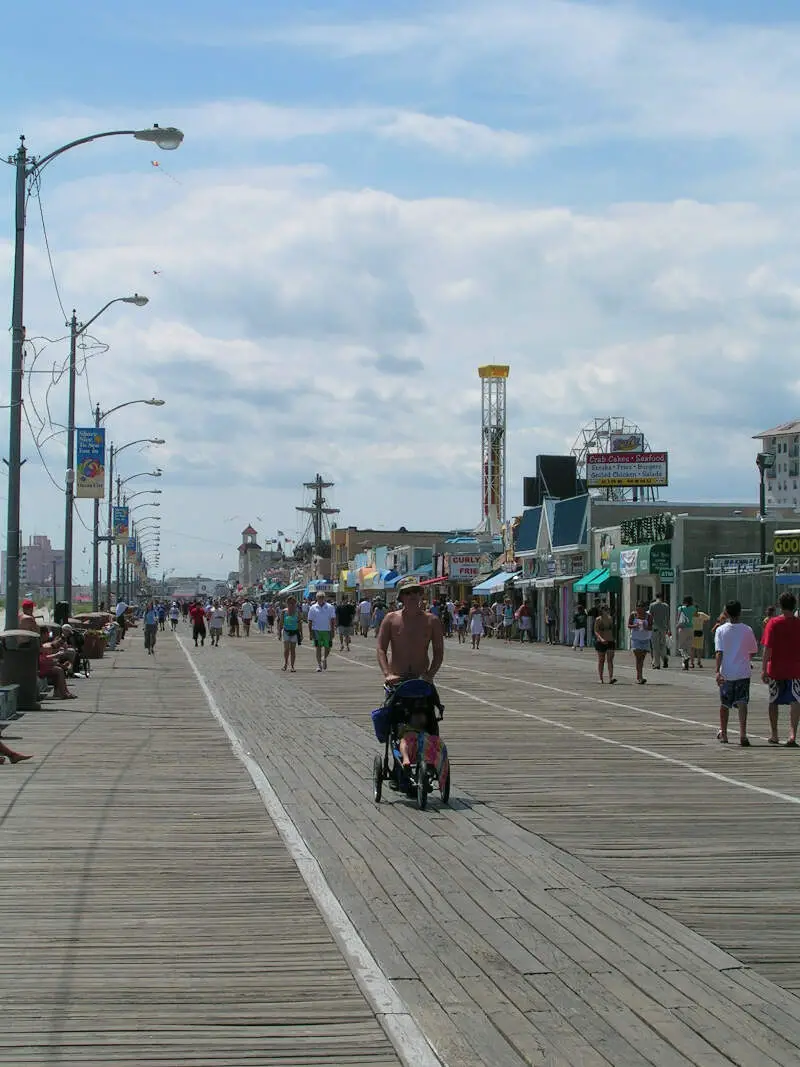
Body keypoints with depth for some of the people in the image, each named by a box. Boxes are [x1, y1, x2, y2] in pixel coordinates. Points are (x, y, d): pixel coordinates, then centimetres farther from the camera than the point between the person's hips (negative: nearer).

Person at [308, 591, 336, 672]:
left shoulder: (330, 607, 3)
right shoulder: (313, 608, 4)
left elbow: (333, 620, 3)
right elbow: (310, 621, 5)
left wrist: (333, 631, -4)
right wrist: (310, 632, -1)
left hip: (327, 631, 1)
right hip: (317, 631, -1)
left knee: (327, 648, 5)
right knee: (318, 648, -6)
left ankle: (324, 659, 34)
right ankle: (319, 665, -3)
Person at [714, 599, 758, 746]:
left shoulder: (721, 630, -3)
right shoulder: (747, 630, 0)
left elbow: (719, 652, -12)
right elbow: (753, 652, 10)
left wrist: (718, 671, -16)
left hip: (726, 673, 0)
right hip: (743, 672, 0)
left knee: (724, 704, 15)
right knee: (742, 703, -5)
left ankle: (723, 733, 28)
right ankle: (743, 734, -21)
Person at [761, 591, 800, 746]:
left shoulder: (773, 623, -6)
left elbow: (767, 648, -10)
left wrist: (764, 669, -8)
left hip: (775, 669, 0)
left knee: (774, 701, 15)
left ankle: (774, 735, 25)